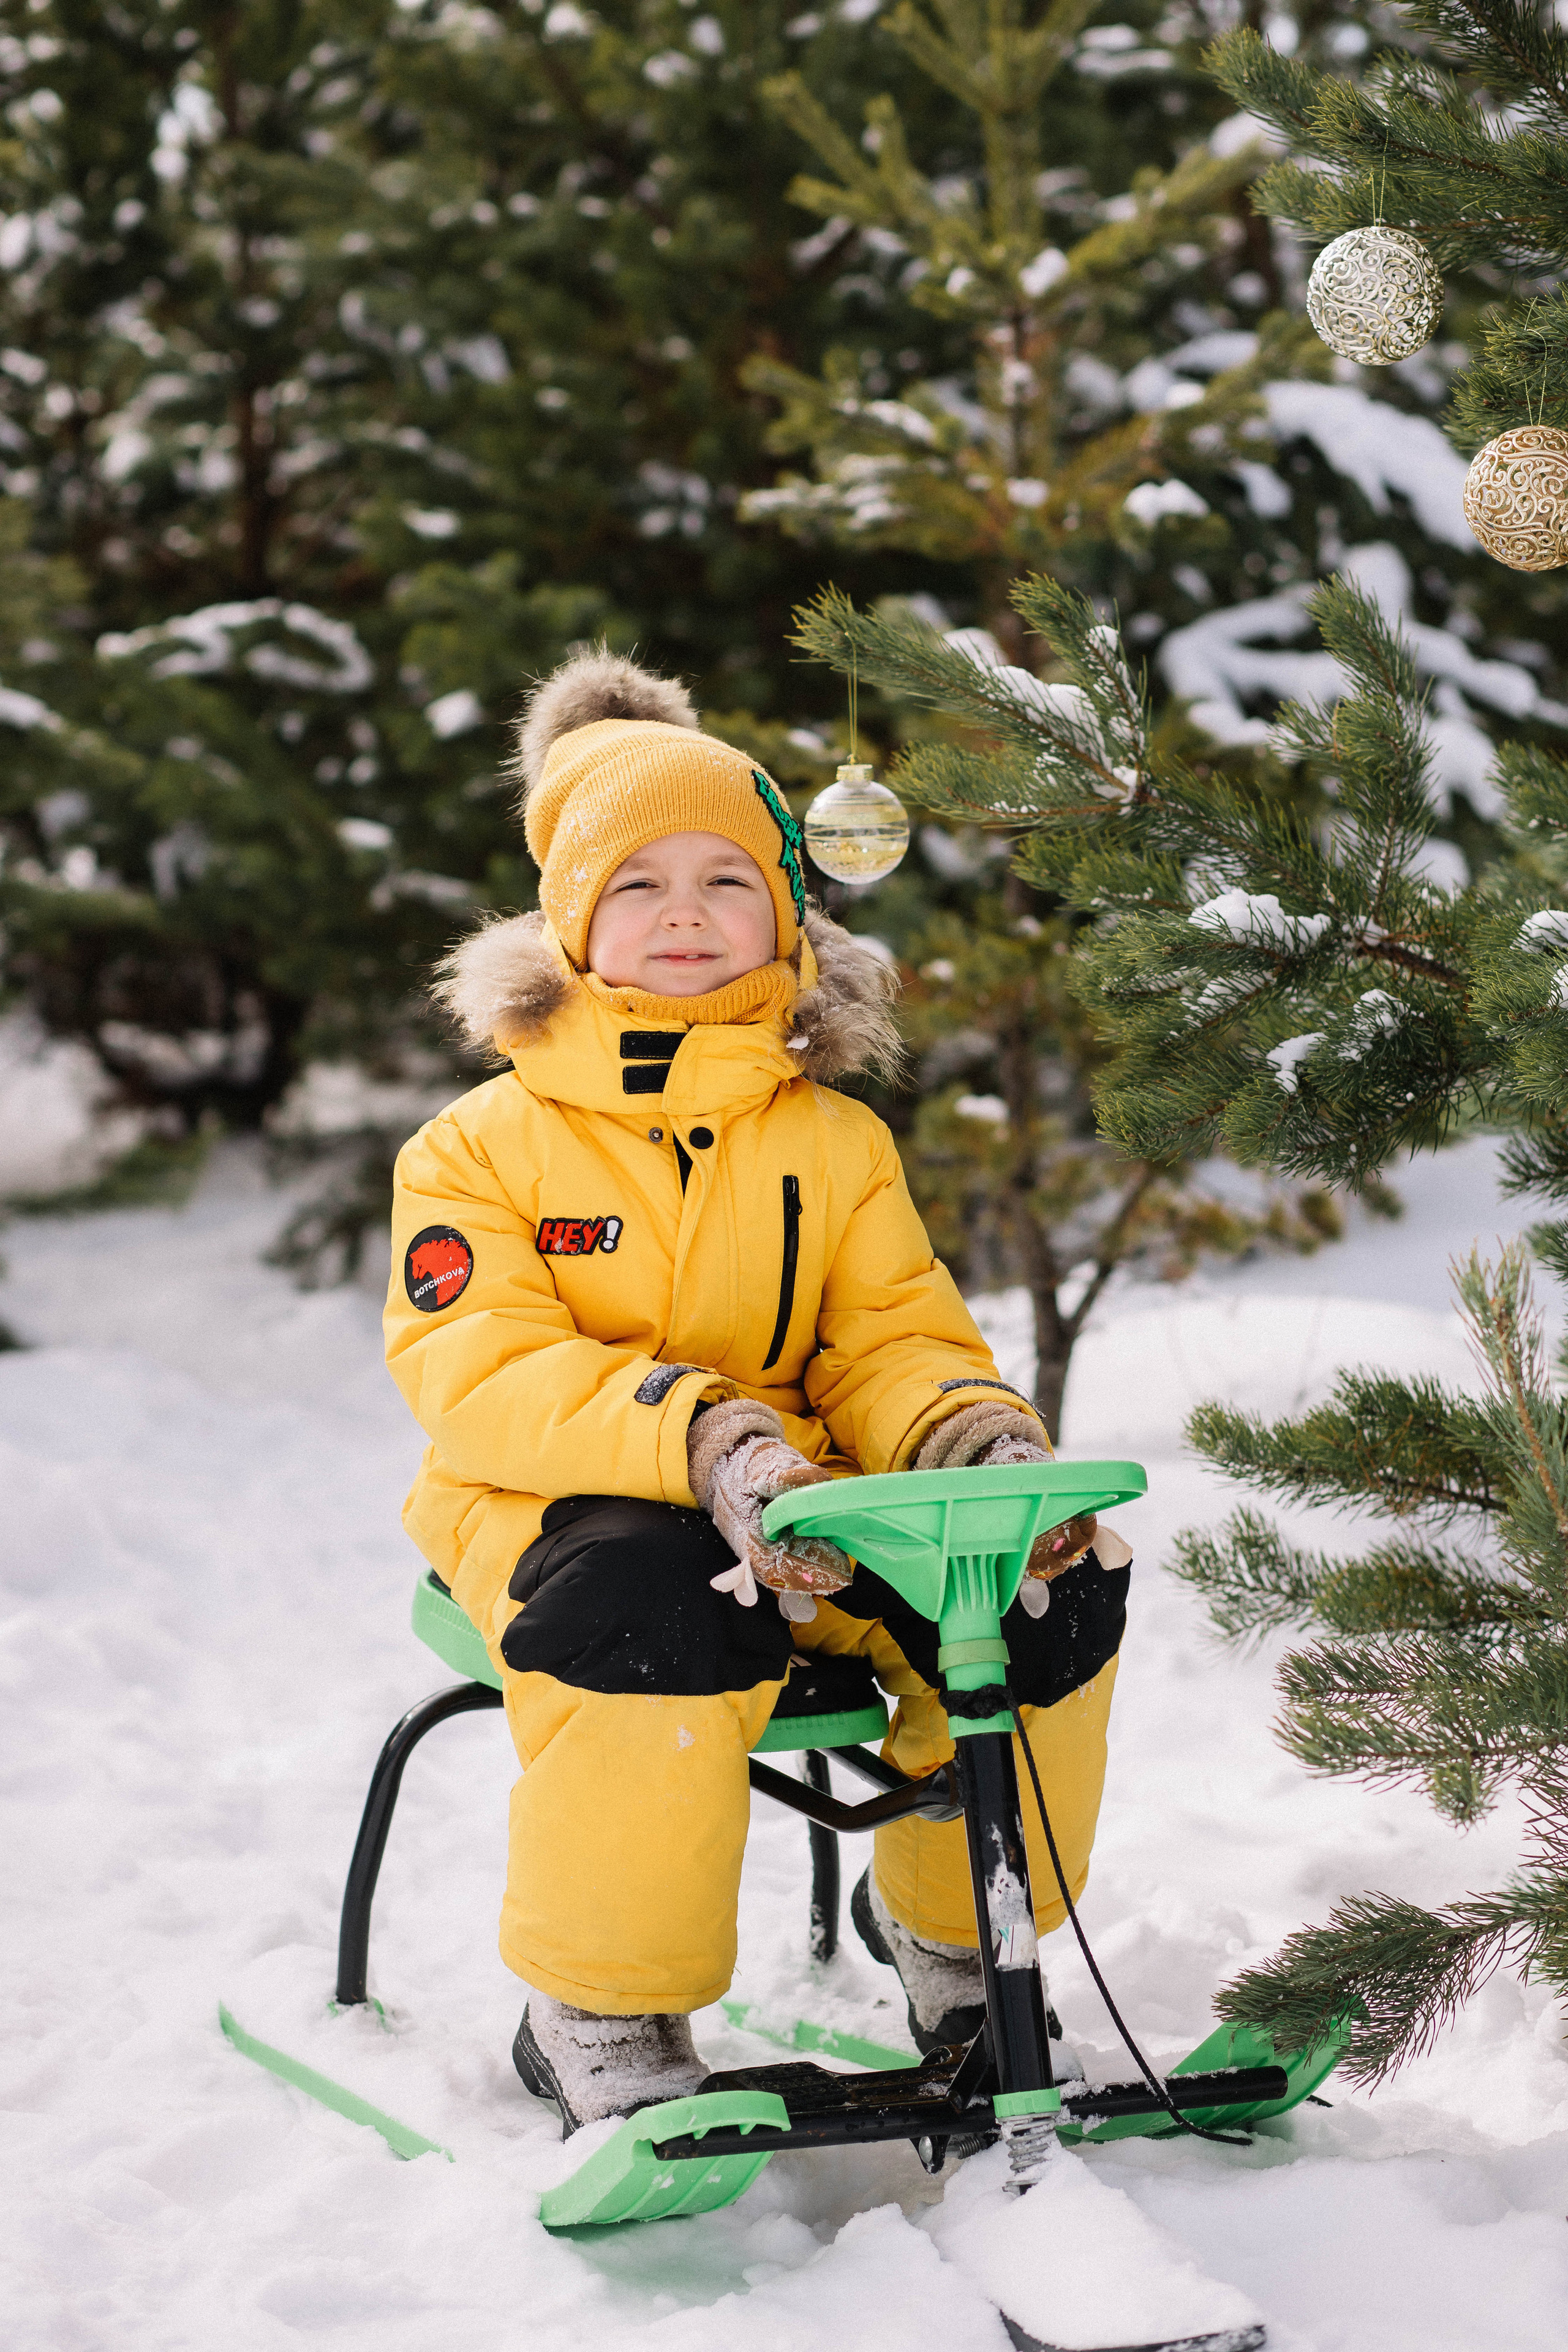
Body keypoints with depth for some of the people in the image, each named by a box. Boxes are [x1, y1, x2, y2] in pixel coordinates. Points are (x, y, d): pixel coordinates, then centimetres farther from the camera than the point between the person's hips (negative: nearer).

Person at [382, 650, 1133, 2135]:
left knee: (1052, 1595, -20)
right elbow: (477, 1374, -16)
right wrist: (699, 1438, -33)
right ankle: (602, 2021, -19)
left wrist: (976, 1439, -21)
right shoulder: (484, 1146, -1)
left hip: (806, 1503, 4)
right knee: (655, 1605, -40)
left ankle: (948, 1926, 9)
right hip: (552, 1508, -4)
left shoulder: (835, 1143, 12)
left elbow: (894, 1341, 6)